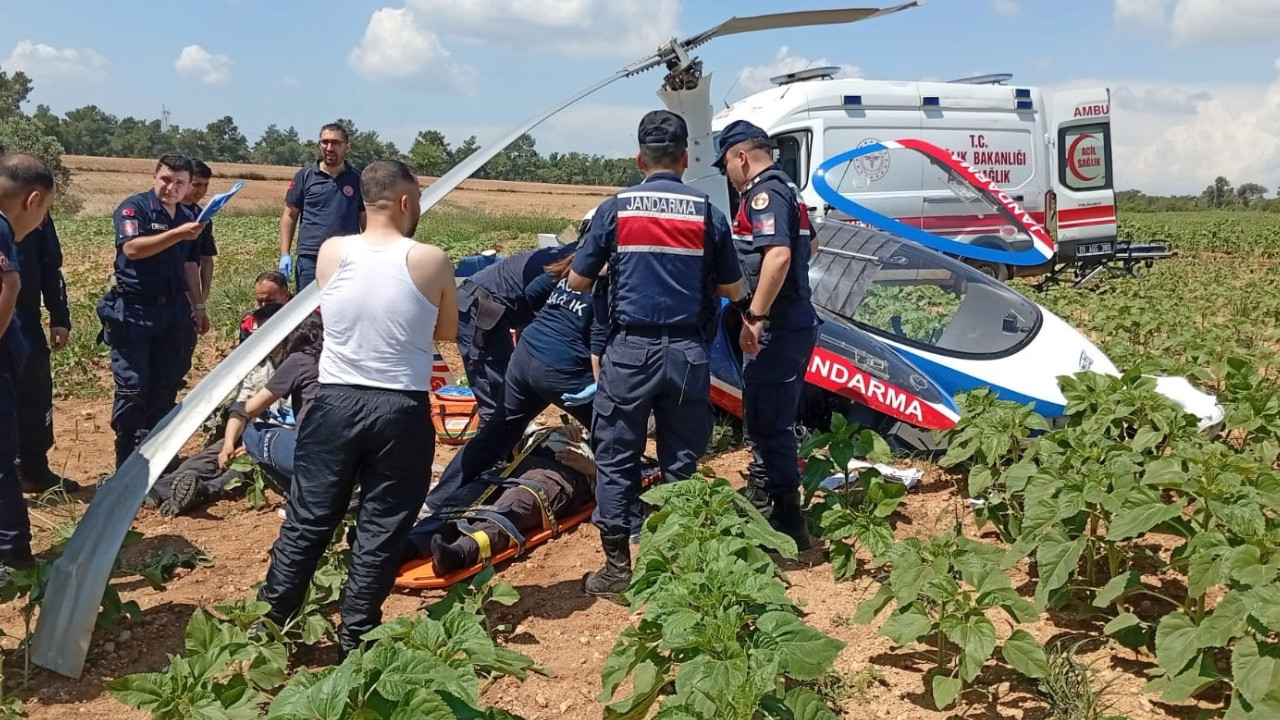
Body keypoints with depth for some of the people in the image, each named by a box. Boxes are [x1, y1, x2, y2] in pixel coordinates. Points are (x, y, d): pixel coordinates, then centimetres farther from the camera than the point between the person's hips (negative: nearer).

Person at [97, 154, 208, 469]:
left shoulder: (187, 217, 11)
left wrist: (198, 306, 18)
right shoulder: (134, 207, -9)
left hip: (173, 311, 6)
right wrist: (177, 234, -35)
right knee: (132, 387, -5)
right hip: (132, 310, -6)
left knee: (166, 386, 9)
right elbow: (132, 248, -26)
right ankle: (128, 460, 5)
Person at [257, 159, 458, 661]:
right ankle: (355, 636, 17)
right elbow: (447, 331, 6)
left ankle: (266, 625, 19)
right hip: (402, 411, -2)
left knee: (307, 521, 12)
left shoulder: (330, 253, -2)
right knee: (381, 529, 9)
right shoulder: (431, 262, -9)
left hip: (336, 402, 3)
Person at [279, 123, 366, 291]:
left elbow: (366, 220, 10)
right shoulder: (305, 176, 5)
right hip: (309, 258, -1)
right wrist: (285, 254, -1)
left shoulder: (357, 179, 7)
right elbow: (290, 216, 7)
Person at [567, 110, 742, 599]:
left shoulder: (616, 209, -2)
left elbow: (578, 282, 2)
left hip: (630, 349, -1)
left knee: (617, 457, 8)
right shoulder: (707, 213, 0)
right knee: (681, 461, 11)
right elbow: (732, 290, 6)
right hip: (688, 351, 1)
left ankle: (618, 567, 11)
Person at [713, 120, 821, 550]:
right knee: (772, 420, 20)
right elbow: (810, 245, 33)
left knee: (768, 425, -6)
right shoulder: (786, 189, 17)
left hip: (777, 327, -11)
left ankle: (788, 525, -1)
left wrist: (755, 316, -28)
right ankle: (762, 503, 33)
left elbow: (778, 255, -30)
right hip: (795, 320, 11)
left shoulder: (763, 194, -14)